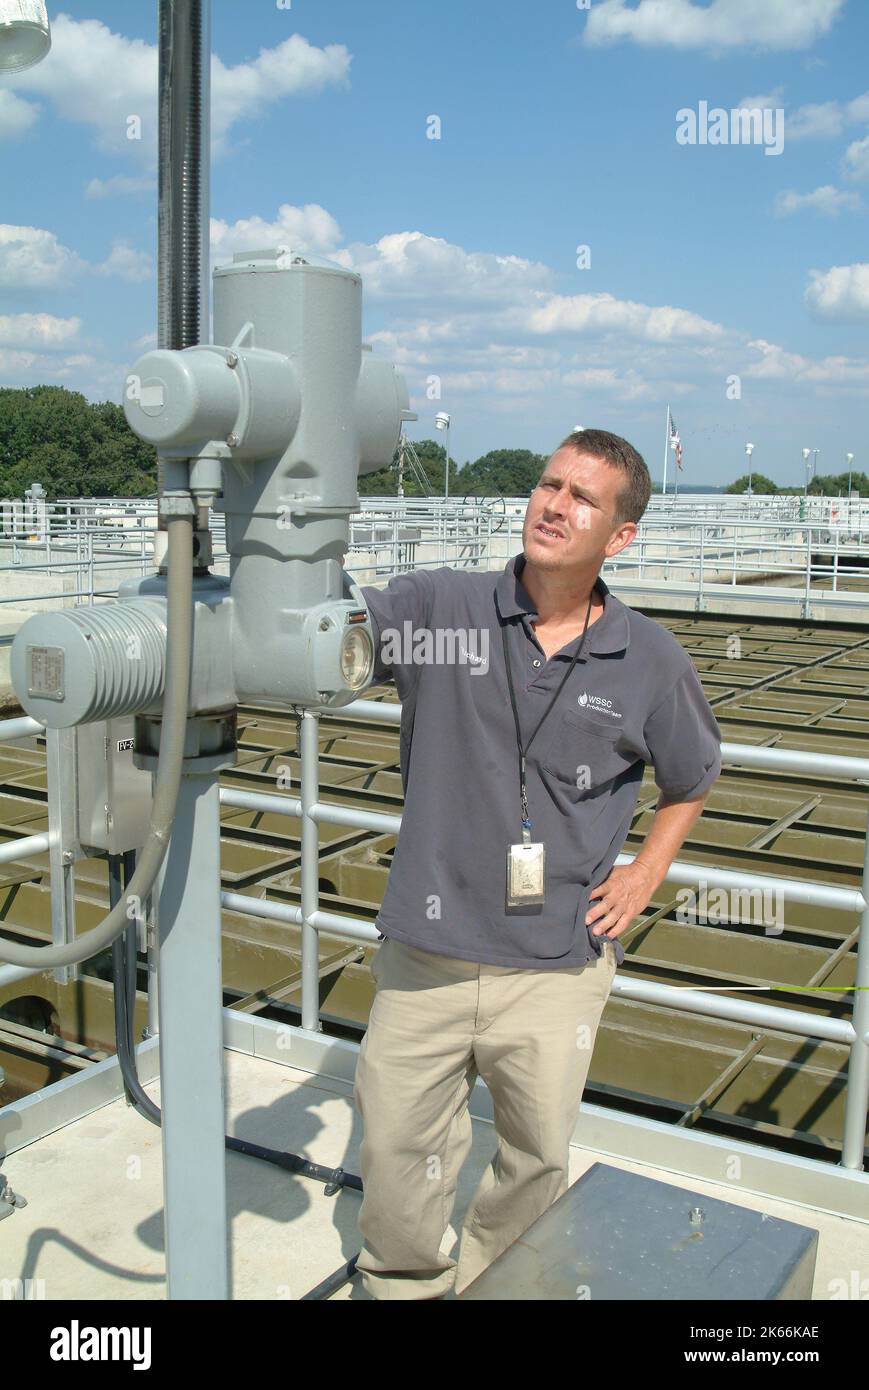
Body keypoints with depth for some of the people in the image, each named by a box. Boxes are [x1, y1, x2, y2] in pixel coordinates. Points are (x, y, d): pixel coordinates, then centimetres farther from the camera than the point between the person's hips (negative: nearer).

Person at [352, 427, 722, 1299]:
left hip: (558, 964, 1)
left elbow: (691, 780, 14)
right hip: (428, 954, 0)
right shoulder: (435, 607, -7)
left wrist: (643, 875, 4)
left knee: (537, 1158, 17)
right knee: (396, 1145, 14)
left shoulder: (652, 663, -3)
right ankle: (405, 1284, 43)